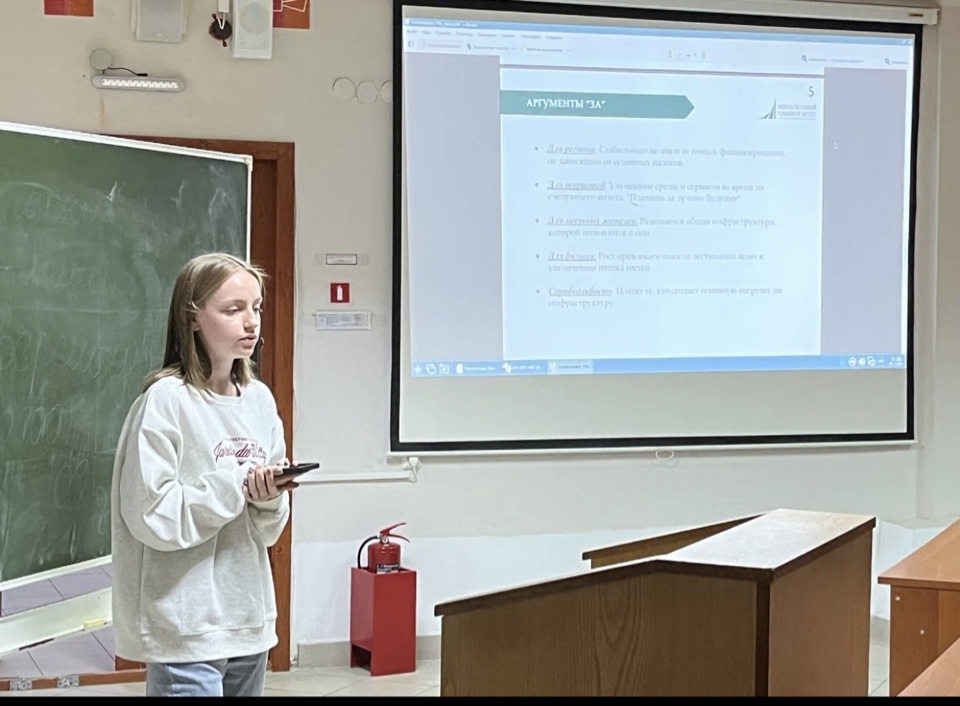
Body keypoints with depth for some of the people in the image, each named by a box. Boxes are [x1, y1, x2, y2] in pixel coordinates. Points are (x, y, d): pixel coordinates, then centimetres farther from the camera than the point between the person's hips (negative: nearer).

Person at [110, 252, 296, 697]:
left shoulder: (260, 399, 6)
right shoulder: (166, 400, -11)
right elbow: (151, 515, -17)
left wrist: (270, 499, -9)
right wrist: (238, 484, -18)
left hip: (250, 620, 6)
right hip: (187, 627, -6)